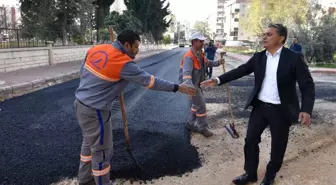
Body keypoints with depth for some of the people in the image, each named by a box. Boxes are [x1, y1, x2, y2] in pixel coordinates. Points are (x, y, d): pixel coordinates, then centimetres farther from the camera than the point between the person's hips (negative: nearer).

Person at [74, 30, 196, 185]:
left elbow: (83, 71, 13)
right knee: (102, 151, 8)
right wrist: (177, 87, -13)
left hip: (81, 103, 9)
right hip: (95, 111, -9)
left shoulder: (96, 49, 1)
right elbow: (149, 81, -19)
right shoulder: (123, 63, -21)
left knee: (89, 143, 25)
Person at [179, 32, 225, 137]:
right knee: (201, 105, -4)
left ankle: (191, 124, 33)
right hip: (191, 84, -10)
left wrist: (218, 62, -2)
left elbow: (207, 63, 18)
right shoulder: (189, 57, -26)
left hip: (197, 83, 10)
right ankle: (203, 128, 11)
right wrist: (189, 86, -56)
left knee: (196, 104, 19)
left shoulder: (200, 54, 6)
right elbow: (187, 73, -40)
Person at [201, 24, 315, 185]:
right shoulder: (258, 57, 3)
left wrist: (306, 109, -25)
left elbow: (307, 85, -11)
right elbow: (240, 71, 1)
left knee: (278, 146, 12)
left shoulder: (294, 58, -10)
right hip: (260, 107, 4)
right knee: (250, 140, 10)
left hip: (281, 110, -3)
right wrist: (218, 80, -10)